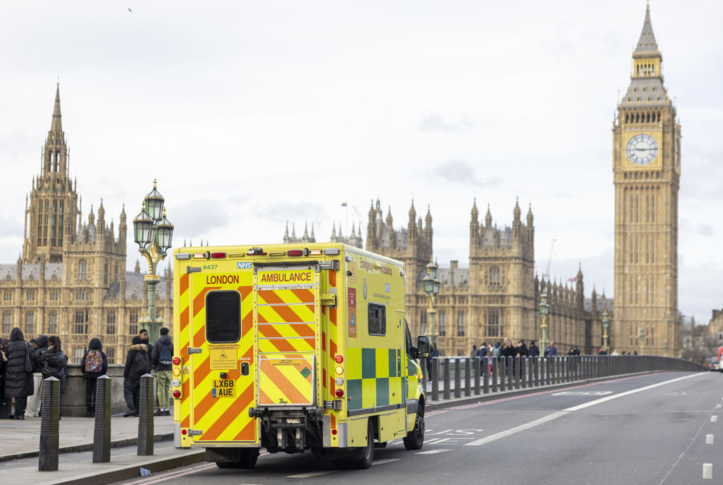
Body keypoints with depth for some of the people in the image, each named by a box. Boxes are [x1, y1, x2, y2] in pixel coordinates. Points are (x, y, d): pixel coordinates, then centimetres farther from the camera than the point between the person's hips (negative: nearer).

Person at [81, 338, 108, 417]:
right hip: (98, 376, -1)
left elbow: (82, 365, -2)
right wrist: (103, 374, 7)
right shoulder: (102, 354, -3)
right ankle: (94, 411, 1)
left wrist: (85, 373, 13)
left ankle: (88, 411, 8)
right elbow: (105, 366, -8)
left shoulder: (87, 353, 0)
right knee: (96, 393, 3)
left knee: (88, 393, 8)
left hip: (88, 376, 1)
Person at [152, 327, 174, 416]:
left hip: (160, 369, -3)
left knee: (161, 389, -4)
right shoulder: (171, 343, 6)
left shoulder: (157, 343, -2)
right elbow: (174, 356, 1)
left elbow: (154, 356, -7)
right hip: (169, 369, 3)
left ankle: (161, 409, -8)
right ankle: (167, 409, 7)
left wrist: (154, 366, 9)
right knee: (167, 389, 8)